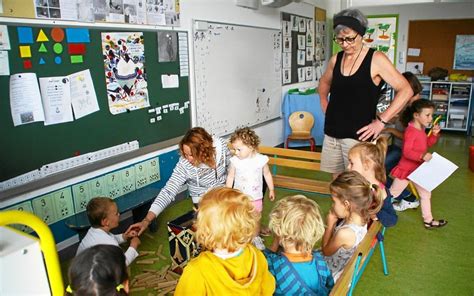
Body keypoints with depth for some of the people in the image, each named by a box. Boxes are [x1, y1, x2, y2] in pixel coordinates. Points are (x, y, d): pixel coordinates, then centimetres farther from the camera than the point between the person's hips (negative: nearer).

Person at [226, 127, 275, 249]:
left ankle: (255, 237, 42)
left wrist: (271, 190, 9)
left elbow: (267, 174, 2)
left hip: (256, 197, 1)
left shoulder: (261, 159, -14)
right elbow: (230, 177, -3)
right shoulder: (235, 161, -15)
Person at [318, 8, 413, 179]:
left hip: (357, 135, -5)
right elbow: (324, 82, 27)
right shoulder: (335, 60, 7)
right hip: (331, 133, 5)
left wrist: (381, 121, -14)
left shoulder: (376, 59, -8)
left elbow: (405, 91, -10)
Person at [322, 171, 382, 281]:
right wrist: (334, 223, -14)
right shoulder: (360, 218, -13)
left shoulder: (344, 233, -37)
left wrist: (329, 224, -15)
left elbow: (326, 251, -16)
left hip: (332, 274, -7)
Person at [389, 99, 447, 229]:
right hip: (406, 168, -9)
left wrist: (434, 134, 1)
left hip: (418, 169, 9)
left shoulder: (421, 129, 6)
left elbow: (427, 144, 17)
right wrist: (422, 156, -42)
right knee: (392, 193, 4)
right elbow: (406, 152, -30)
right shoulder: (410, 131, -24)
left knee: (426, 193, 16)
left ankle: (428, 220, 29)